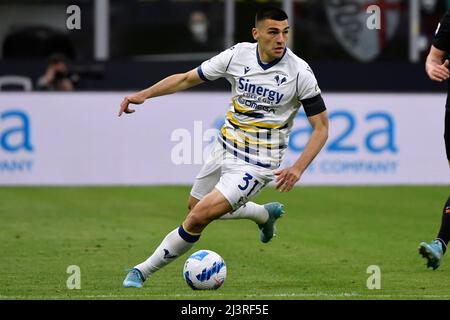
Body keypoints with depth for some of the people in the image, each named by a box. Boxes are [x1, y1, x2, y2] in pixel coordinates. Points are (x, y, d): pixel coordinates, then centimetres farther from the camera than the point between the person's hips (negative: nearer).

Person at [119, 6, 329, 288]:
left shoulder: (300, 72, -18)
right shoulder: (238, 55, -9)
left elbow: (322, 127, -11)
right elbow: (188, 78, 3)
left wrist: (298, 168, -24)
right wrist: (144, 94, -9)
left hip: (256, 165, -6)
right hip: (225, 149, 6)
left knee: (199, 217, -17)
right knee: (195, 206, 26)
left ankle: (143, 271, 0)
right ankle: (265, 214, 47)